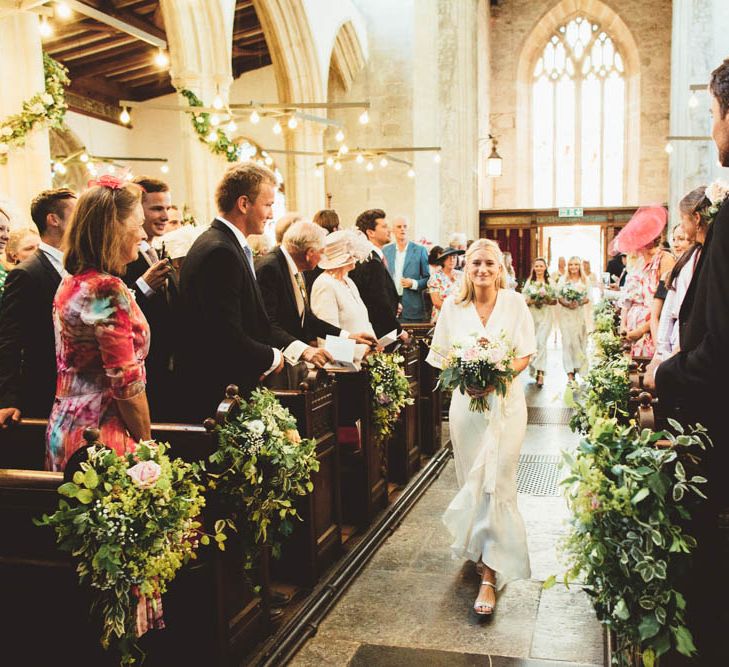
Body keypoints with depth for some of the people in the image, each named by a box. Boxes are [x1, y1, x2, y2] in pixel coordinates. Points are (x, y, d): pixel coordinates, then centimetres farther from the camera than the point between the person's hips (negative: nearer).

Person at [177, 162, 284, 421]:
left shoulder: (217, 243, 12)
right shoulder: (221, 252, -20)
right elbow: (229, 338, -25)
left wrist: (260, 360, 4)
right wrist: (272, 357, -8)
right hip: (218, 398, -10)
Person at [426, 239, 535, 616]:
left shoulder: (514, 303, -2)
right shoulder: (453, 306, 3)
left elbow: (525, 355, 0)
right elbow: (441, 355, 7)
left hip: (505, 401, -2)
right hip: (466, 401, 2)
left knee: (494, 483, -6)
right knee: (472, 481, 13)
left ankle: (490, 574, -2)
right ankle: (478, 548, 36)